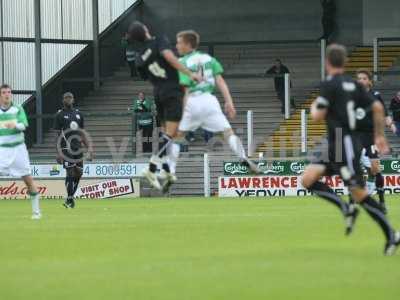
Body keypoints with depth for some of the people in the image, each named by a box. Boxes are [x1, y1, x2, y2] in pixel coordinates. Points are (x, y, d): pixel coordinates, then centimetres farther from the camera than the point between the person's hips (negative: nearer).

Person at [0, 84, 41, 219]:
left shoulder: (18, 110, 0)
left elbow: (24, 125, -16)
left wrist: (15, 125, -35)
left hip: (18, 148, -1)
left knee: (28, 179, 0)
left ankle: (36, 211, 10)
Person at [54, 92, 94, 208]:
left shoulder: (78, 114, 14)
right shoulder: (60, 115, -1)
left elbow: (82, 132, 18)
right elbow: (58, 135, -4)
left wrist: (89, 148, 9)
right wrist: (59, 152, -12)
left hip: (77, 147, 5)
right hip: (66, 148, -5)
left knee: (79, 172, 6)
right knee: (70, 172, -11)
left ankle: (70, 197, 19)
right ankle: (70, 199, -6)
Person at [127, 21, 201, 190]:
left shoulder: (140, 59, 8)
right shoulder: (160, 41, -8)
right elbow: (169, 56, -26)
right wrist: (189, 73, -28)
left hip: (158, 94, 6)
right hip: (173, 92, -6)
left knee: (166, 132, 17)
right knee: (170, 133, -10)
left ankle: (166, 170, 14)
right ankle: (151, 169, -21)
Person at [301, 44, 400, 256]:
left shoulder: (329, 85, -12)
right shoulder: (352, 84, 11)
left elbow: (318, 116, -14)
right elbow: (377, 107, 9)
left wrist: (314, 107, 10)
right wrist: (380, 136, 17)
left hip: (345, 145, -9)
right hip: (336, 145, 9)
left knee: (359, 193, -6)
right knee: (308, 179, 6)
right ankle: (346, 209, 0)